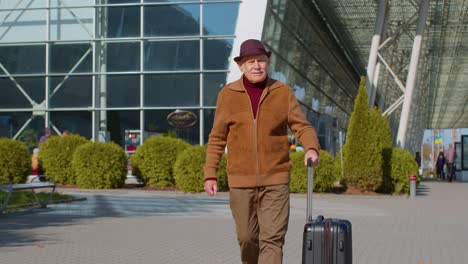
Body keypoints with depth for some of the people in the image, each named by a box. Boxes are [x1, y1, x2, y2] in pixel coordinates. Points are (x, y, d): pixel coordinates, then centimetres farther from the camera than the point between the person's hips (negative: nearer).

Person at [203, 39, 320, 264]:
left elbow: (303, 127, -1)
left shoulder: (283, 93, 0)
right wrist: (210, 175, 0)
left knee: (272, 238, -8)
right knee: (247, 237, 8)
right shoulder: (228, 95, 1)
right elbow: (217, 138, 5)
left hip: (275, 180, -1)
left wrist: (312, 149, -23)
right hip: (241, 180, 1)